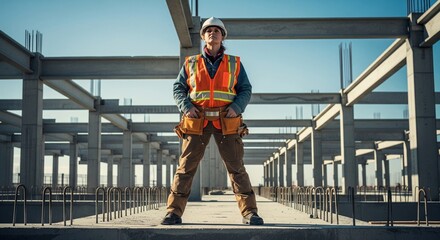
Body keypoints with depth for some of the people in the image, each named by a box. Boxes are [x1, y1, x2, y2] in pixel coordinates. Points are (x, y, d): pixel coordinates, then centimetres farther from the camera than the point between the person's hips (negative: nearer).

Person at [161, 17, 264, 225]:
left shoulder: (234, 64, 14)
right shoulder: (191, 63, 13)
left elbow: (246, 90, 11)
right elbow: (178, 88, 11)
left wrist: (236, 107, -8)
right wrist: (186, 106, -7)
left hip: (226, 122, 0)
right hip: (197, 121, 0)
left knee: (236, 167, -3)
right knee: (186, 167, -3)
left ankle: (249, 212, -1)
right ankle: (174, 212, 1)